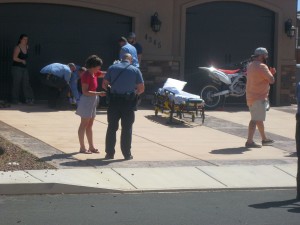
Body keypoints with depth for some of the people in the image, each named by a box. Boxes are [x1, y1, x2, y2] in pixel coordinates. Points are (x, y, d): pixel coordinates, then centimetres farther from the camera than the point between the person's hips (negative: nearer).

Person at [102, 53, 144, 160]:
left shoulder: (112, 68, 5)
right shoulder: (135, 70, 1)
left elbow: (104, 84, 4)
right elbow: (141, 89, 0)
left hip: (114, 100, 1)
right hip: (128, 102, -1)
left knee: (112, 127, 8)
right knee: (127, 128, 5)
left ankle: (109, 153, 9)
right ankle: (127, 154, 7)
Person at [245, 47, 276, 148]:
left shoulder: (250, 65, 13)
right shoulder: (261, 66, -16)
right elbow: (271, 80, -17)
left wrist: (270, 72, 12)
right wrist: (271, 74, 4)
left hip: (251, 97, 10)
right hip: (259, 97, -10)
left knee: (259, 118, 19)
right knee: (256, 119, -10)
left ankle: (264, 139, 31)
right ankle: (249, 141, -15)